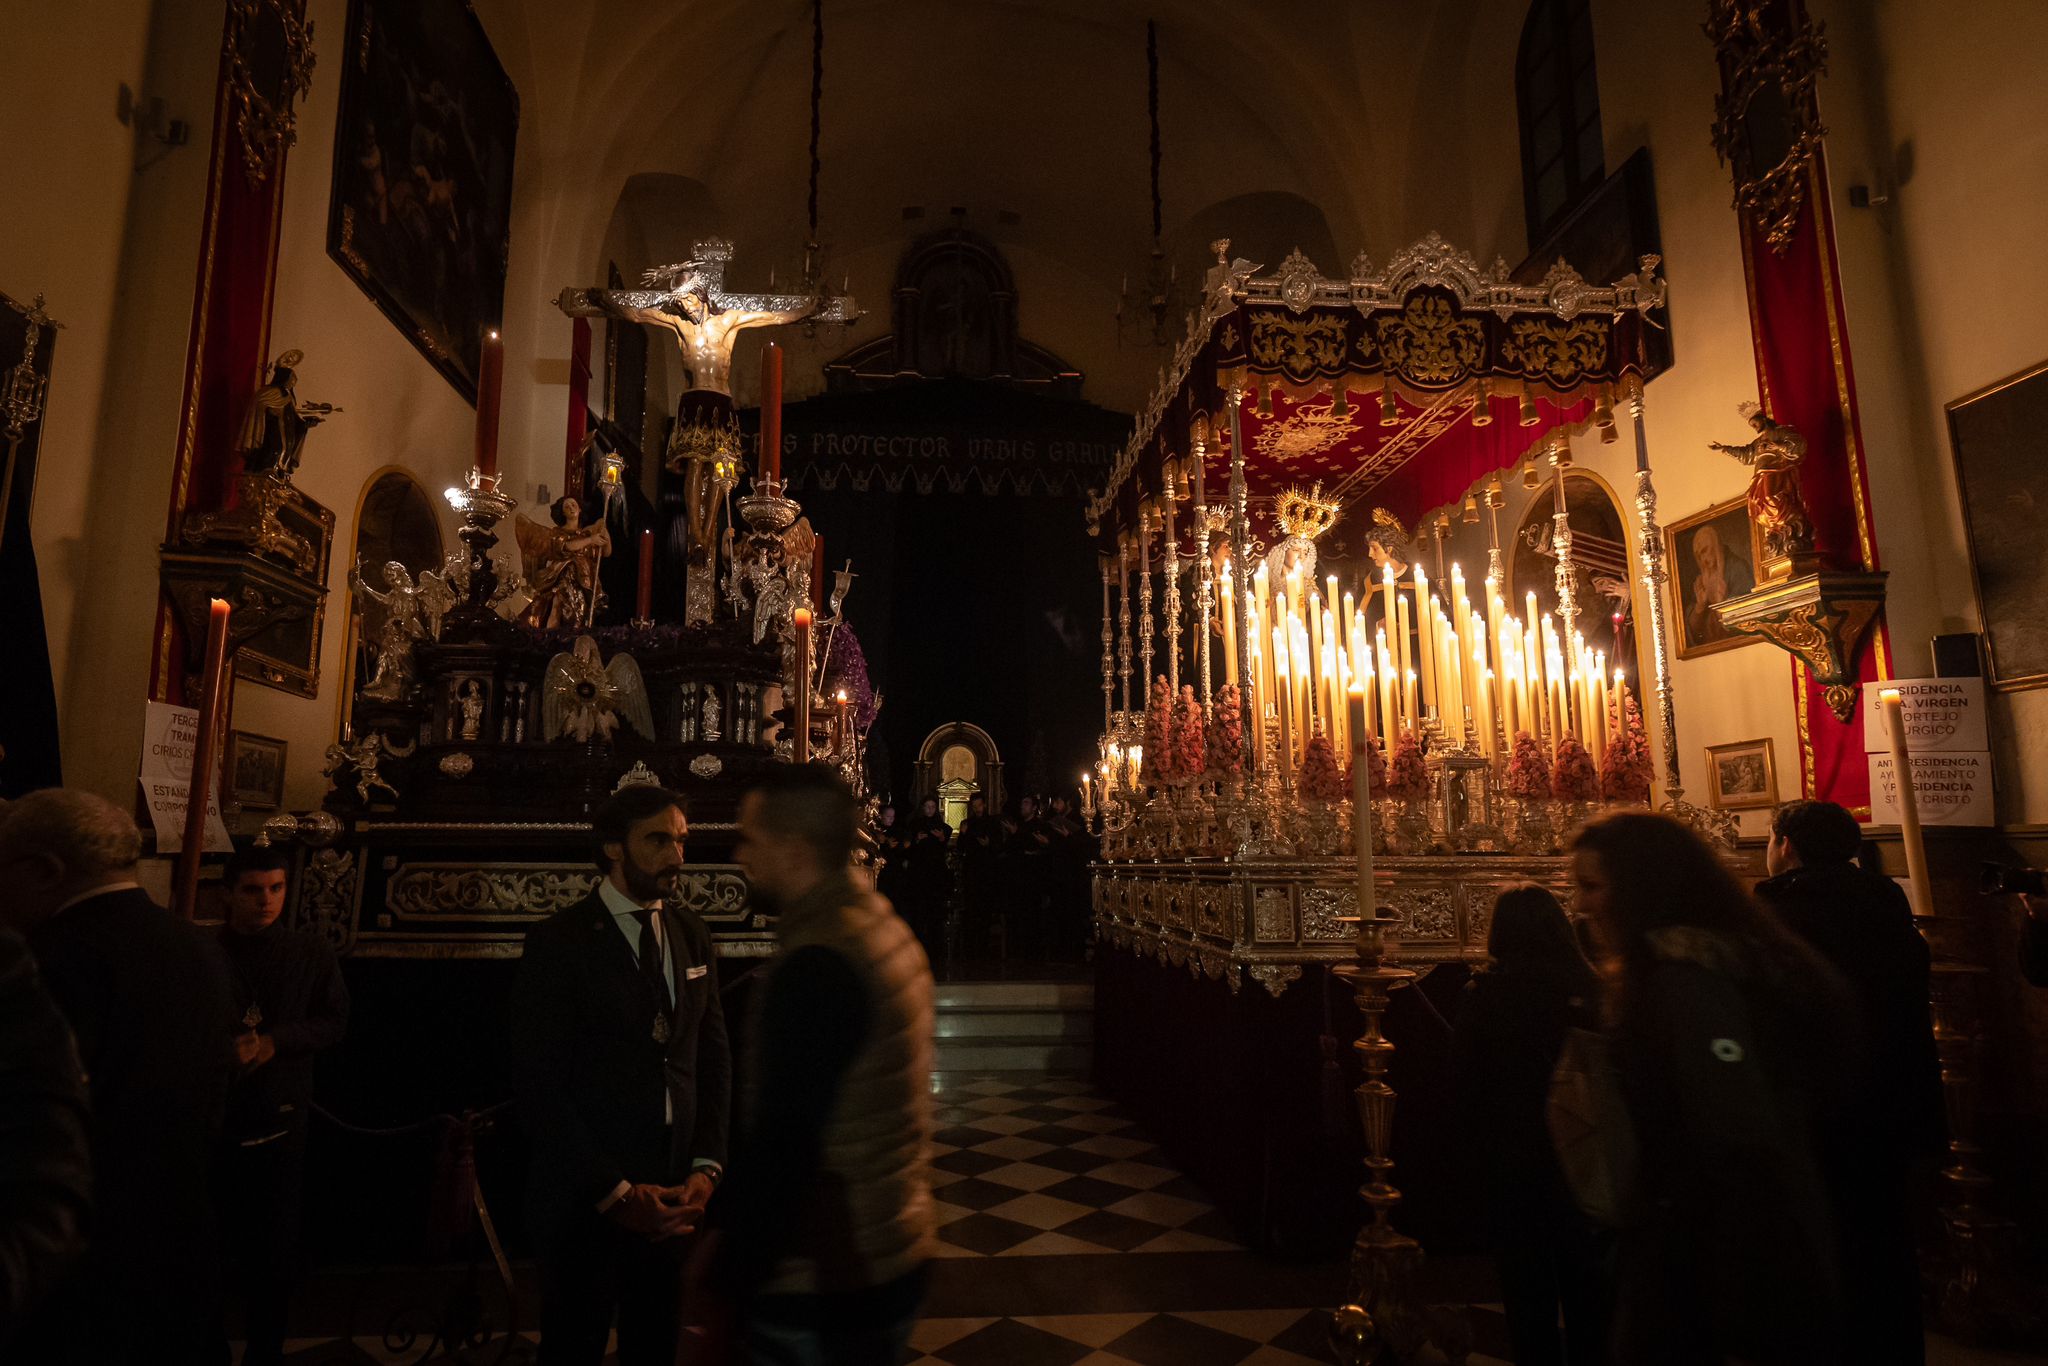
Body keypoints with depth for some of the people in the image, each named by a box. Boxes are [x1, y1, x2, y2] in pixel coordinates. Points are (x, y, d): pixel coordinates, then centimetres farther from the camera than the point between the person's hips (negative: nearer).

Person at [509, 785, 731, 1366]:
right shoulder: (558, 941, -10)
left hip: (676, 1192, 4)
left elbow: (715, 1058, 7)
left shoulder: (693, 936, 5)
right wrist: (614, 1191, -15)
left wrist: (706, 1166, -4)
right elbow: (539, 1083, -12)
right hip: (585, 1197, -4)